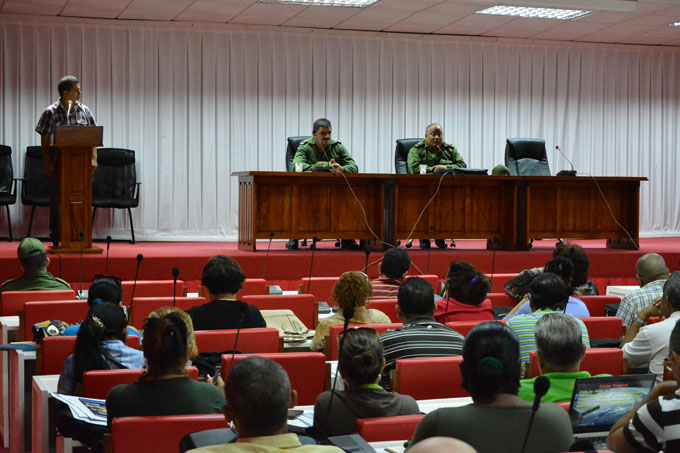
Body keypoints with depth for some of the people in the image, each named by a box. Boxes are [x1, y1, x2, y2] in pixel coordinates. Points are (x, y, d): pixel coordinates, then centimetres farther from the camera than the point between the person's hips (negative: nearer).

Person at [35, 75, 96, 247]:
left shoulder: (84, 110, 6)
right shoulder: (51, 112, -3)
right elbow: (44, 140, -2)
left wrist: (93, 158, -3)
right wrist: (47, 163, -9)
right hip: (58, 161, -3)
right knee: (57, 199, 1)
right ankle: (56, 239, 9)